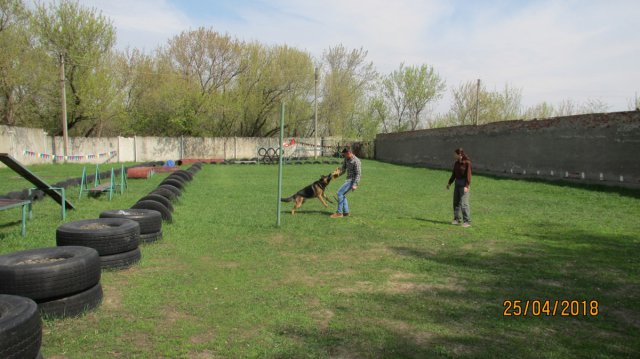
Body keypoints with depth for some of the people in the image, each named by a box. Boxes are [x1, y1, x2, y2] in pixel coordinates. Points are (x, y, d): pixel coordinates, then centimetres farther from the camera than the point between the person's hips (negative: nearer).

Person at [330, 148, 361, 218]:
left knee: (340, 193, -12)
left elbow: (358, 174, -21)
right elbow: (343, 169, 15)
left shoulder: (356, 161, -20)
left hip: (352, 181, -10)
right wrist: (338, 174, -2)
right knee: (342, 194, 12)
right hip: (349, 180, 10)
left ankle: (339, 212, -8)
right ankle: (346, 212, 15)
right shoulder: (346, 159, 8)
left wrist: (354, 185, -25)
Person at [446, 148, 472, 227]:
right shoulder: (456, 163, 8)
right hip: (457, 183, 8)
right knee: (456, 202, 9)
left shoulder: (467, 162, -14)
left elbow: (468, 175, -17)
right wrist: (449, 183, 16)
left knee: (463, 203, -9)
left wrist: (466, 186, -22)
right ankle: (456, 219, 18)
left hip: (464, 183, -7)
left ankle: (467, 221, -4)